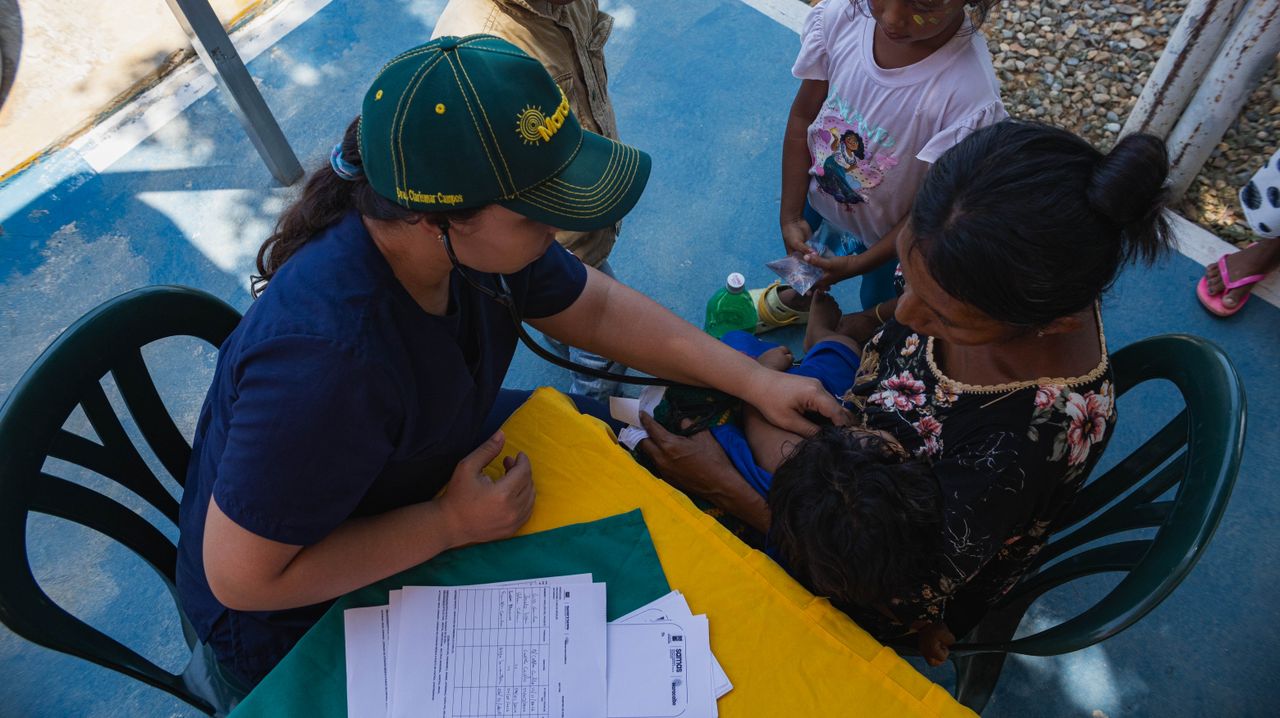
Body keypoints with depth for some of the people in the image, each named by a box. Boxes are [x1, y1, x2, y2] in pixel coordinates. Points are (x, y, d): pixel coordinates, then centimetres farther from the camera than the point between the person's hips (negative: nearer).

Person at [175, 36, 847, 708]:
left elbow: (598, 309, -7)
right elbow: (242, 576, -31)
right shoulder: (327, 357, -43)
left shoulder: (470, 236, -20)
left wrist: (754, 381, -10)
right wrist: (451, 524, -28)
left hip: (425, 469, 7)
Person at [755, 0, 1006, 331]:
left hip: (893, 234, -3)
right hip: (819, 195, 4)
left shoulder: (972, 100, -39)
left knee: (878, 306, 25)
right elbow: (803, 117, -14)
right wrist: (790, 217, -13)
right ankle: (800, 297, 68)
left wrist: (860, 264, -22)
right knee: (801, 258, 33)